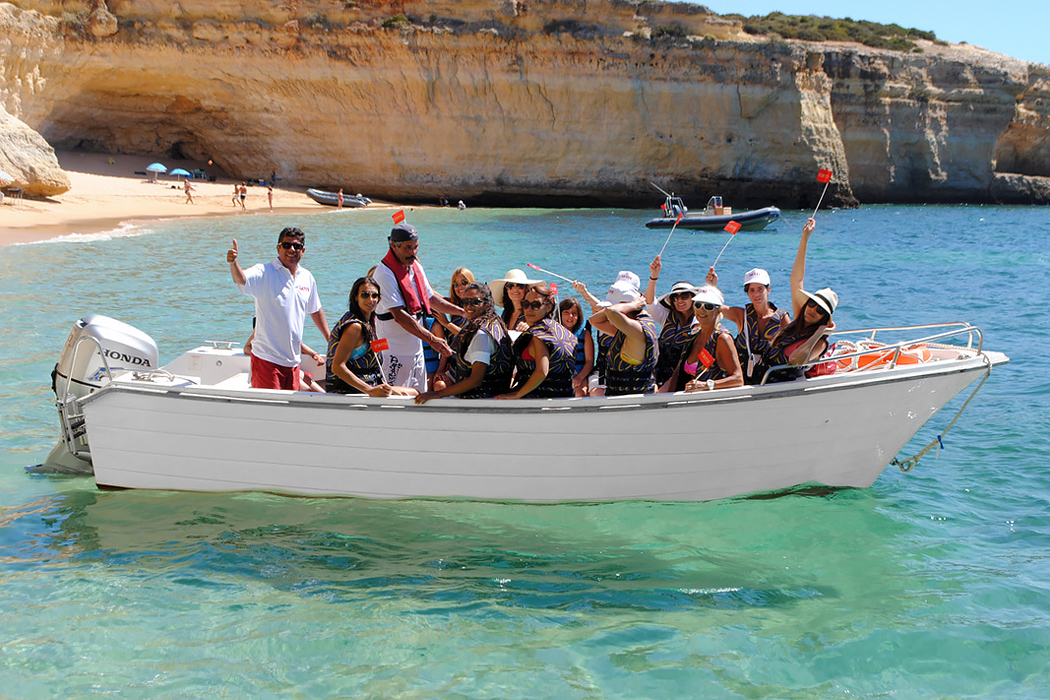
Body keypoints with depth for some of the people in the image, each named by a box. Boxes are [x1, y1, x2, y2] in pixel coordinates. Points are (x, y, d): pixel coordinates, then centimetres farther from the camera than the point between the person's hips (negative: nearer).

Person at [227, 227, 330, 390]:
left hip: (293, 361, 5)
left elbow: (316, 311, 22)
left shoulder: (307, 278, 9)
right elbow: (241, 279, -28)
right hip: (267, 359, -5)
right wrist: (233, 263, -49)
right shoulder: (264, 273, -7)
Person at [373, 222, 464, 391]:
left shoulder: (416, 267, 9)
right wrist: (432, 339, -28)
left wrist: (465, 312, 19)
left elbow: (431, 297, 24)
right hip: (395, 353, -8)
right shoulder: (385, 274, -18)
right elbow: (399, 315, -24)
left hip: (416, 349, 8)